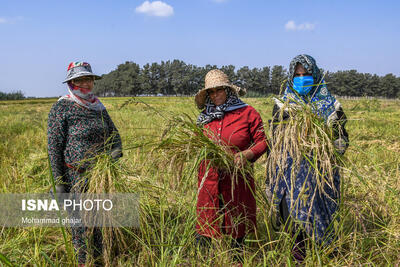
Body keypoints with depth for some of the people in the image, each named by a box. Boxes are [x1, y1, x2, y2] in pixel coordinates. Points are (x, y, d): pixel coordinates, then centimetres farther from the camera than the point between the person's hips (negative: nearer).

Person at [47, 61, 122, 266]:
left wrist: (116, 150, -9)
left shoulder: (98, 107, 9)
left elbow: (113, 133, 15)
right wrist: (59, 182, -14)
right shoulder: (61, 108, -8)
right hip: (76, 177, -5)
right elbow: (54, 147, -10)